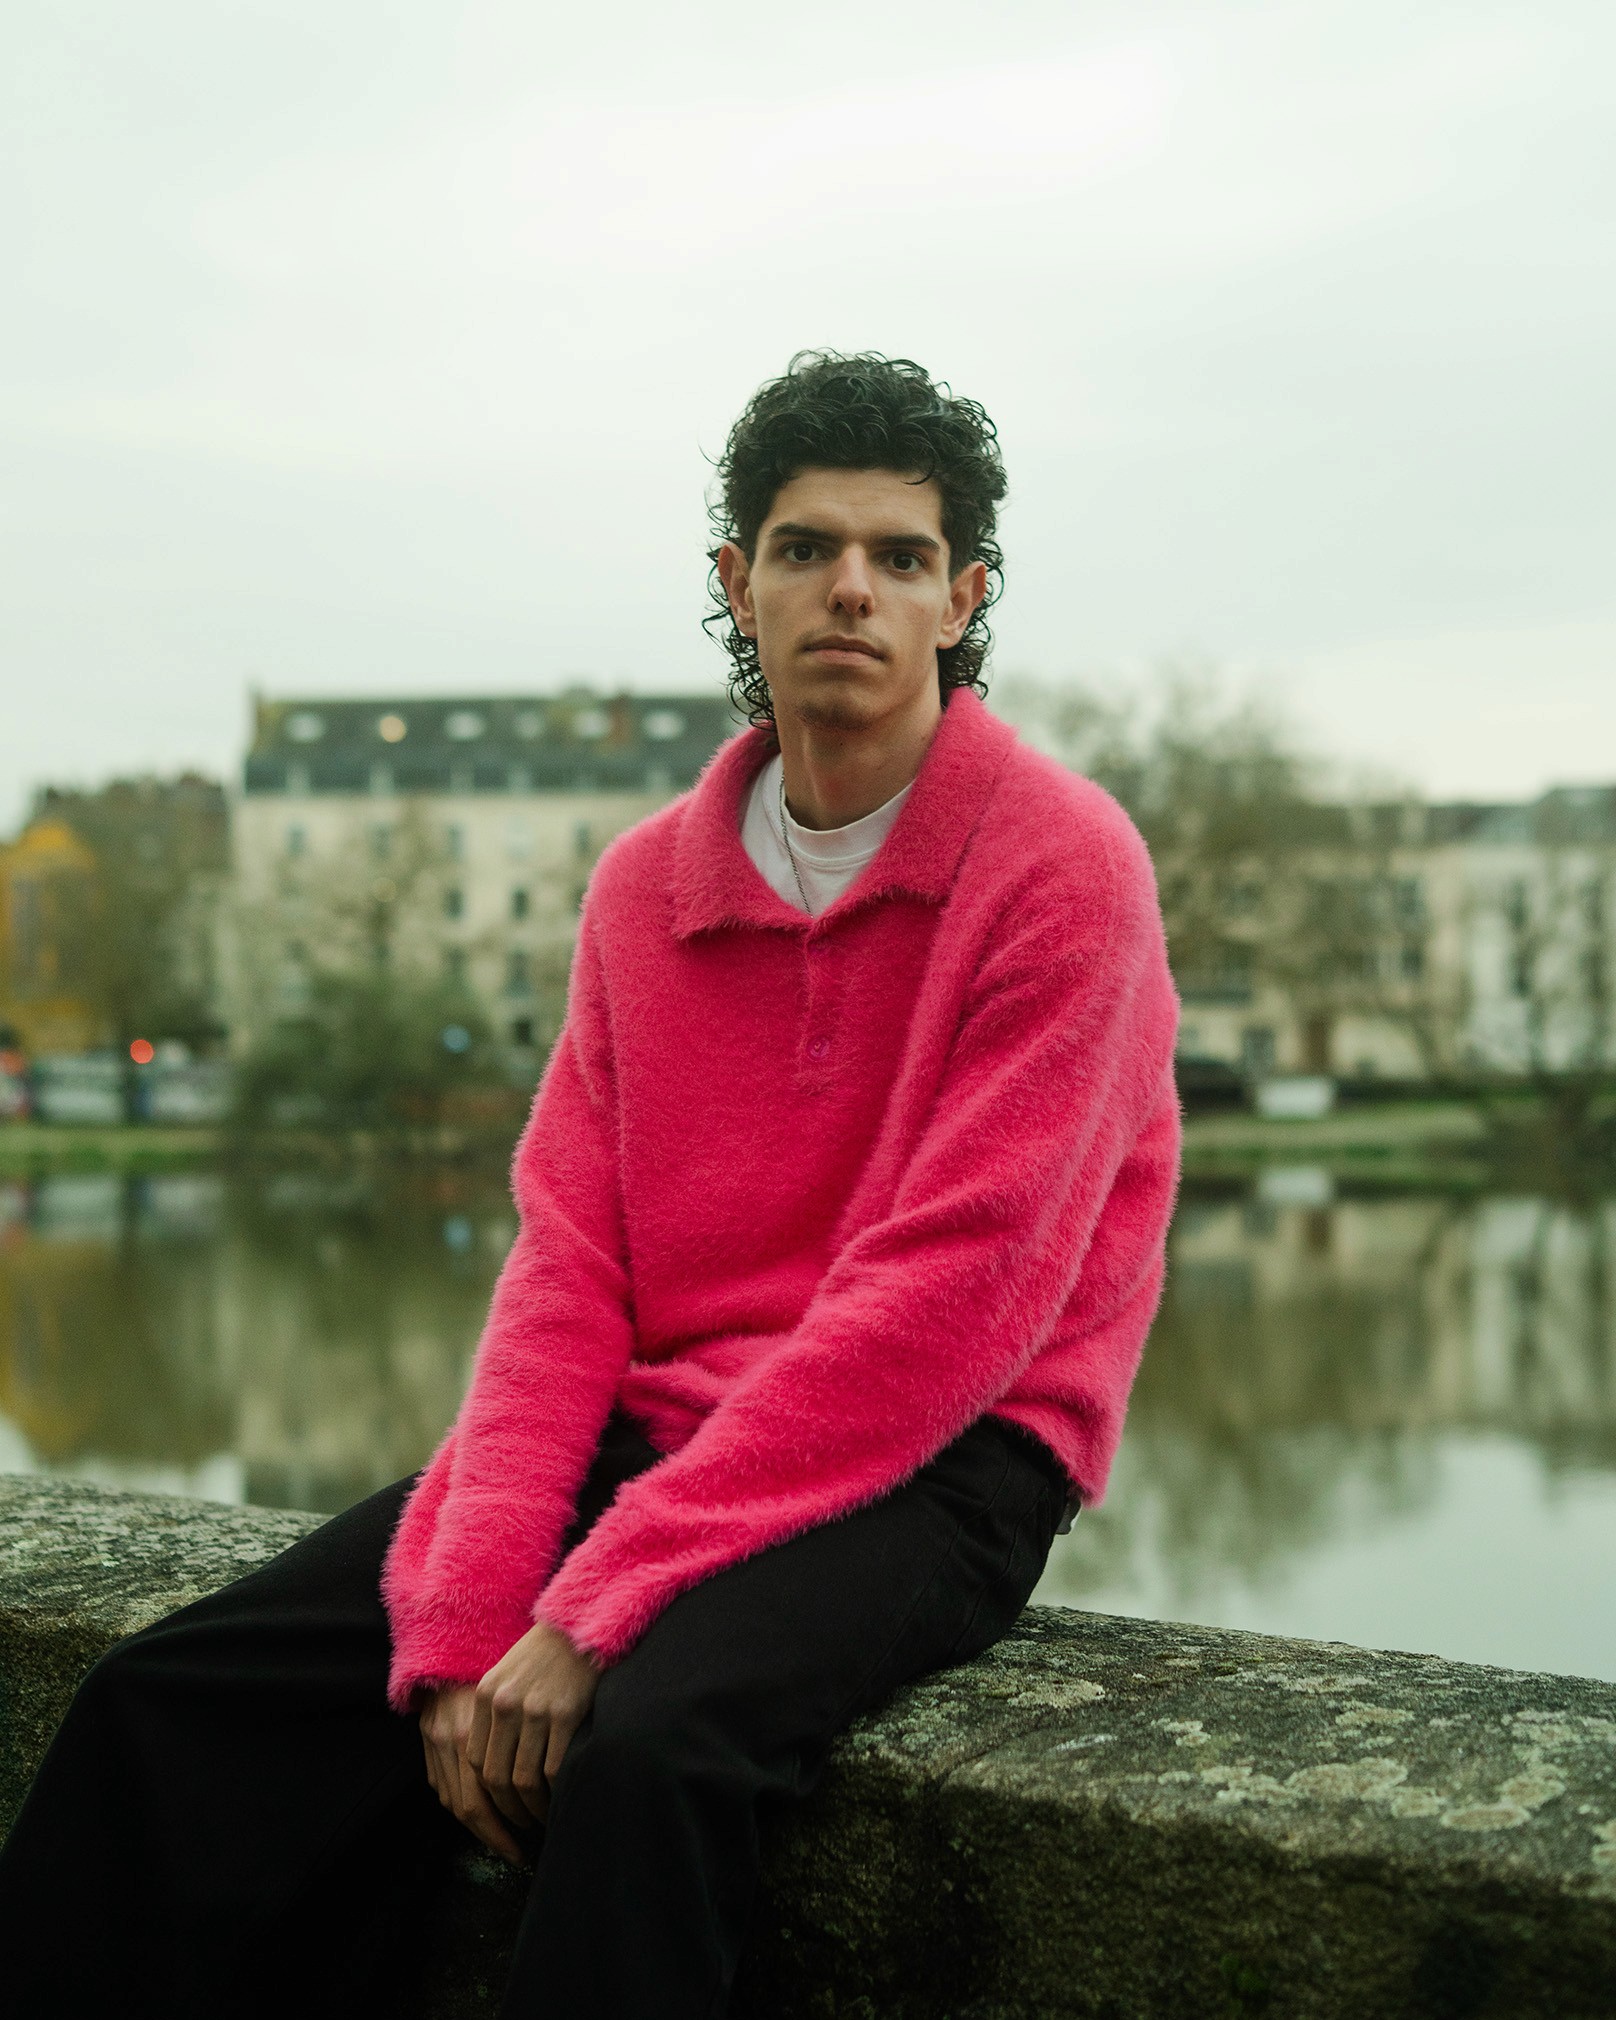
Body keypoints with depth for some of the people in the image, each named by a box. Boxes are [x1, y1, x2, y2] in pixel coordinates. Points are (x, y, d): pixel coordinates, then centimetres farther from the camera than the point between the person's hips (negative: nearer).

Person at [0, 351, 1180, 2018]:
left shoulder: (1062, 863, -9)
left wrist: (591, 1609, -20)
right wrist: (465, 1617, -12)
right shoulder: (646, 882, 9)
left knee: (646, 1737, -35)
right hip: (654, 1431, 5)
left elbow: (946, 1302, -17)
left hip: (940, 1462, -5)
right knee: (177, 1696, -8)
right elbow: (568, 1266, 3)